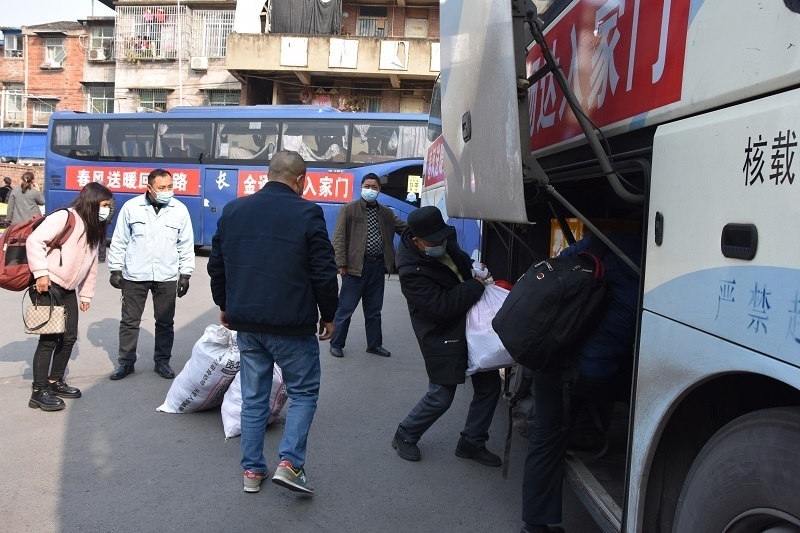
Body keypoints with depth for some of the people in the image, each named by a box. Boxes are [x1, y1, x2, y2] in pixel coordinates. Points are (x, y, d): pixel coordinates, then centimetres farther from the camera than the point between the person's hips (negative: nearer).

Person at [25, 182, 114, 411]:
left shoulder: (94, 229, 15)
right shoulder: (64, 217, -13)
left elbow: (91, 265, 17)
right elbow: (34, 241, -21)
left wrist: (87, 294, 16)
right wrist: (40, 272, -25)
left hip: (67, 290, 9)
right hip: (47, 286, -9)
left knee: (69, 337, 11)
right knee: (50, 338, -8)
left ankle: (55, 382, 26)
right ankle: (39, 392, 1)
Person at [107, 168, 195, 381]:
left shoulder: (180, 210, -1)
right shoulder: (131, 207, -4)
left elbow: (186, 245, 4)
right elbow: (119, 241, 3)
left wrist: (185, 274, 3)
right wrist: (115, 269, 2)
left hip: (167, 277, 1)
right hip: (135, 275, -1)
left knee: (165, 322, 10)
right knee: (129, 321, 9)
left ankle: (162, 360, 25)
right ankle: (126, 361, 23)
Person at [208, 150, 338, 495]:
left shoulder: (233, 210, 7)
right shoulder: (307, 213, -9)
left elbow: (216, 265, 14)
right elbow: (324, 272, -9)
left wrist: (224, 305, 25)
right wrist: (328, 315, 4)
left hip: (246, 322, 5)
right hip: (291, 324, -5)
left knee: (253, 397, 15)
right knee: (304, 392, 11)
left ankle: (252, 470, 22)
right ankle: (289, 462, 0)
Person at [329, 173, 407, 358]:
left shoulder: (386, 213, 12)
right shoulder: (349, 210, -3)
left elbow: (406, 229, 14)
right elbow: (339, 238, -7)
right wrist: (341, 263, -14)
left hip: (377, 266, 5)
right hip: (356, 266, -5)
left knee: (374, 309, 15)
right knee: (345, 308, 2)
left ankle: (374, 344, 27)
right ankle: (336, 344, 15)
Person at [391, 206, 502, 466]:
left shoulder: (446, 242, -2)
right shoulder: (411, 271, -25)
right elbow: (442, 307, -28)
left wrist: (476, 274, -1)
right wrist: (476, 285, -20)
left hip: (472, 327, 8)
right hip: (443, 337, -8)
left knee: (489, 385, 11)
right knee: (441, 396, -1)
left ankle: (472, 442, 28)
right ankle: (405, 436, 25)